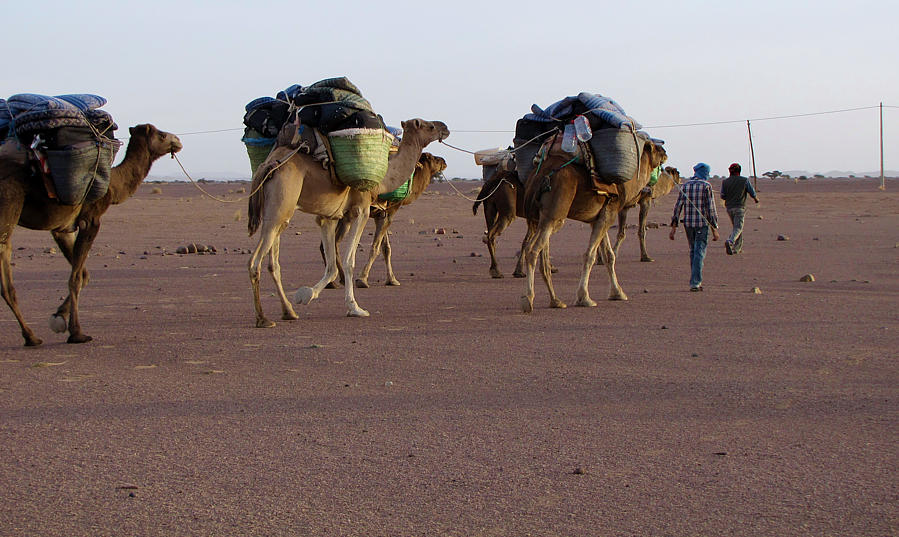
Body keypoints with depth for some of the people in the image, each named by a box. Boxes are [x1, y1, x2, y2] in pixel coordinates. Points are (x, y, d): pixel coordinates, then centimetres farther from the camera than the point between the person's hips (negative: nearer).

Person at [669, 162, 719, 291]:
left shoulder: (685, 186, 7)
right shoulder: (706, 186, -6)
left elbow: (678, 207, 5)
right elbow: (711, 209, -9)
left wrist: (673, 227, 7)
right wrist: (714, 229, -5)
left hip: (688, 224, 5)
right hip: (702, 223, -5)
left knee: (693, 251, 17)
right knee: (699, 253, -4)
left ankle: (696, 281, 23)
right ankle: (695, 283, -9)